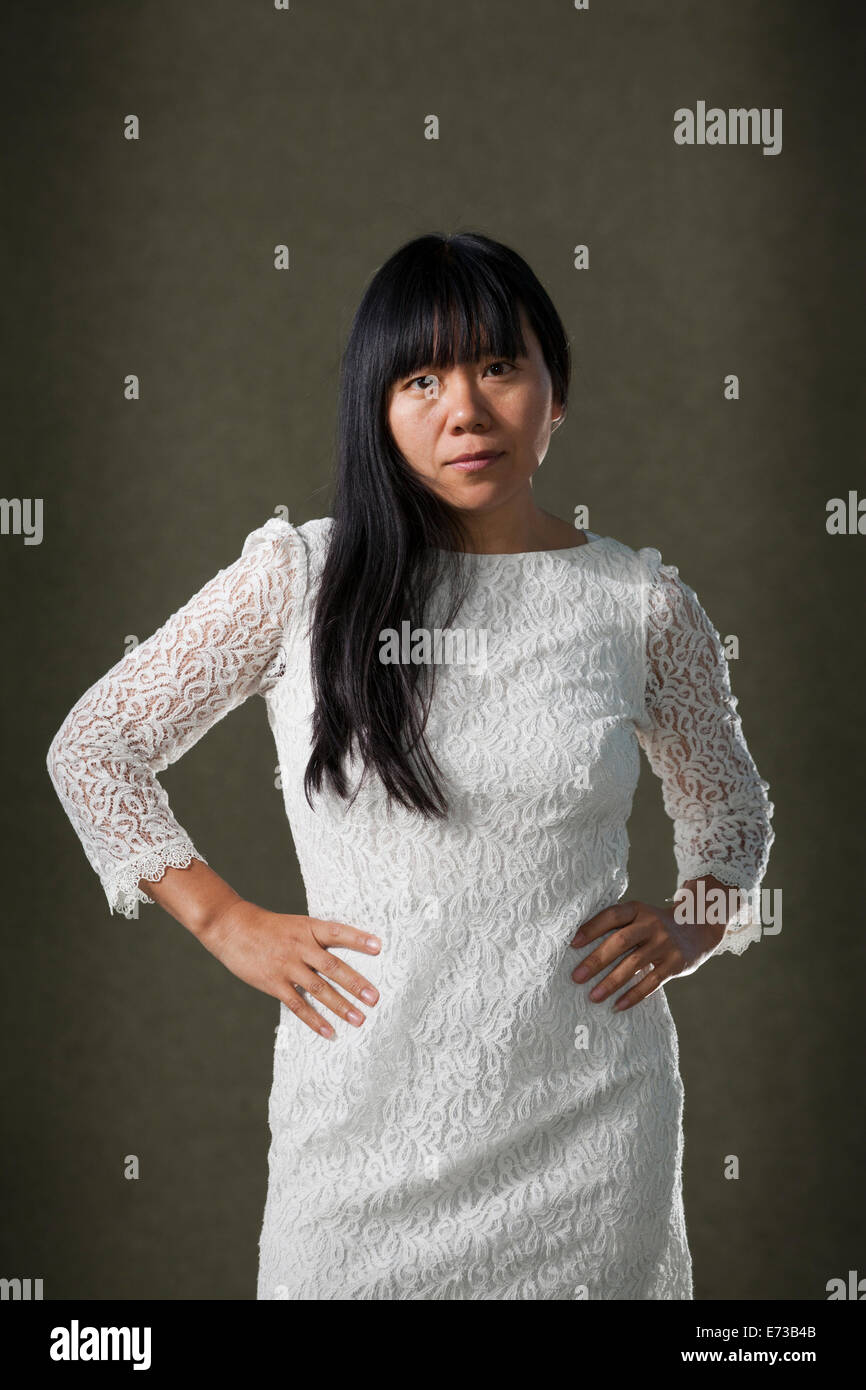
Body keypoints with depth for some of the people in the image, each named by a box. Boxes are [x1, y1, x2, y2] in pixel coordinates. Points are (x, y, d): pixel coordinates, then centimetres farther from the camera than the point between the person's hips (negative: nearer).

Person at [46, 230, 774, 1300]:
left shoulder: (643, 603, 0)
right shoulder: (298, 579, -4)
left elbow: (732, 811, 17)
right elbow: (91, 747, 5)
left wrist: (693, 924, -2)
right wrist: (227, 923, -1)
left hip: (586, 1114, 1)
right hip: (367, 1124, -1)